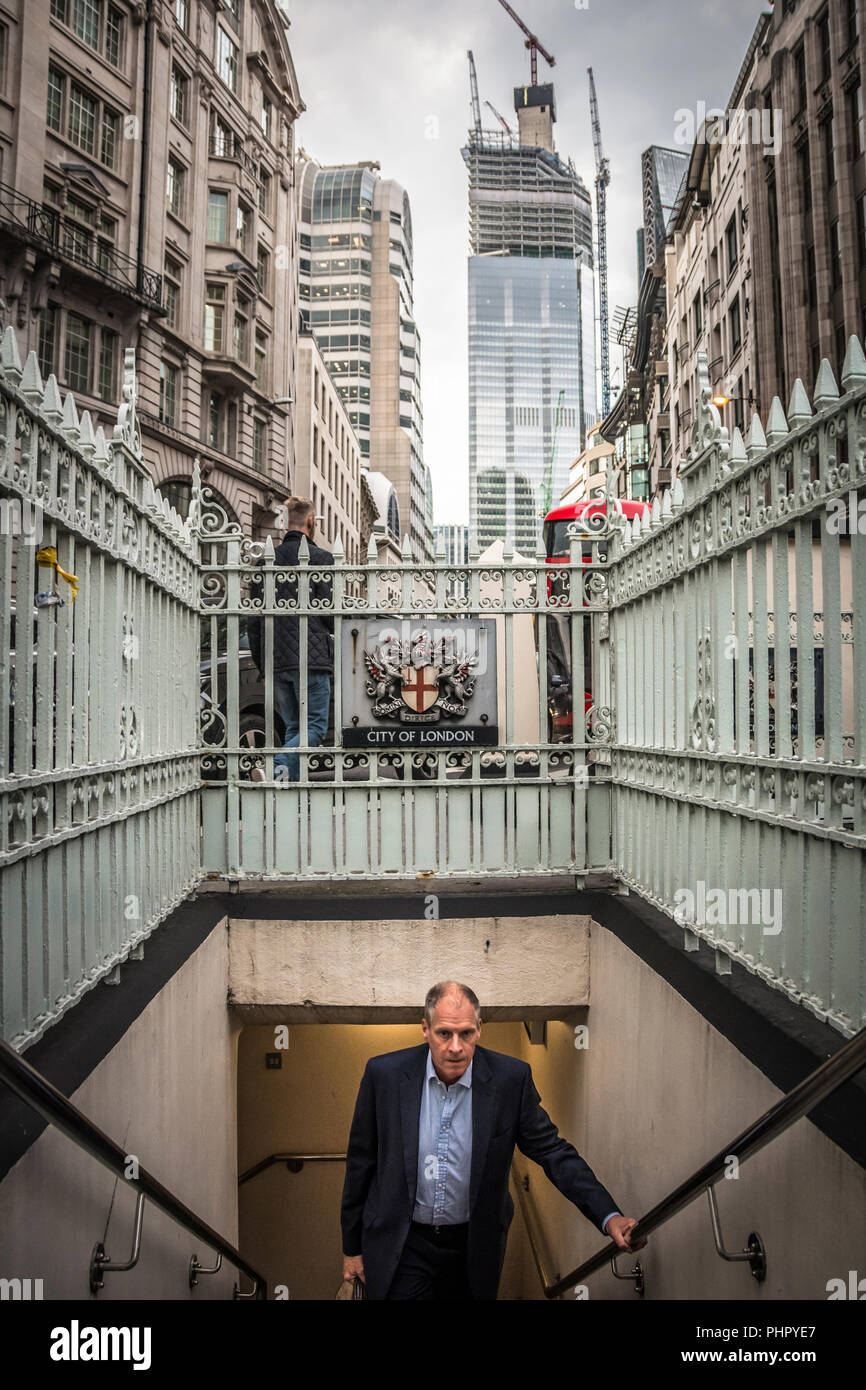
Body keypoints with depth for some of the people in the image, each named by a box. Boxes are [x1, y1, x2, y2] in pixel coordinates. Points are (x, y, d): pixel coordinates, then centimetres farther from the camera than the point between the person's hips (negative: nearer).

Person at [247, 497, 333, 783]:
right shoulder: (320, 558, -3)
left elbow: (253, 619, 15)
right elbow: (329, 611, -9)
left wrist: (261, 663, 20)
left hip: (276, 662, 6)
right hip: (310, 658, -6)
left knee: (293, 727, 14)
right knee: (315, 727, -4)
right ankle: (276, 770, -25)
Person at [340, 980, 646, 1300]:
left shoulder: (511, 1078, -14)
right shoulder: (384, 1074, -14)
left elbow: (552, 1151, -7)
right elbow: (361, 1162, -3)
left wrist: (609, 1217, -19)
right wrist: (351, 1247, 3)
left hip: (473, 1247, 1)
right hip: (400, 1247, -1)